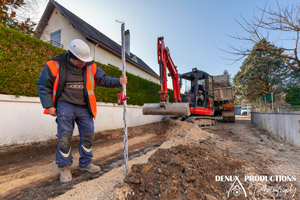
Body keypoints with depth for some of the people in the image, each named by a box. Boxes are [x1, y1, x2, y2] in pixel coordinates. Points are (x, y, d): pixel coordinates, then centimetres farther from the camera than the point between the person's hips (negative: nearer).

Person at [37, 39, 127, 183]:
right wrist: (49, 105, -7)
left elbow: (104, 80, 8)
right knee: (65, 136, -1)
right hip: (65, 106, -3)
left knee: (88, 134, 6)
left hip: (84, 107, 4)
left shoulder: (91, 68, 3)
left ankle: (86, 163, 25)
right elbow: (43, 86, 0)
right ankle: (65, 167, 19)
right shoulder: (56, 66, -5)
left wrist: (118, 81, -9)